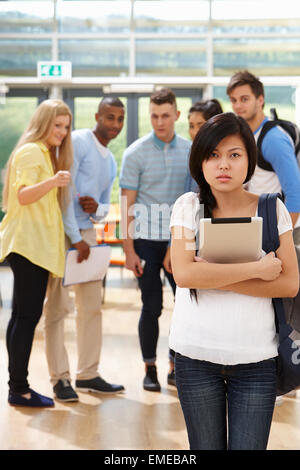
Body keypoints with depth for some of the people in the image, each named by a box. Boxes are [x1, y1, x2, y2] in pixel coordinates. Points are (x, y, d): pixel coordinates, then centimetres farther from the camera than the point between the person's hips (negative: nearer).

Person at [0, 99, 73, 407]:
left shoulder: (46, 153, 22)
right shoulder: (31, 152, -8)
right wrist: (53, 182, -35)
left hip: (35, 245, 10)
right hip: (30, 243, -10)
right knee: (27, 316, -11)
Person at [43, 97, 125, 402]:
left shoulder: (111, 161, 19)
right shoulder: (77, 142, -7)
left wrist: (97, 208, -3)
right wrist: (75, 239, -16)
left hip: (86, 232, 8)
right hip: (61, 231, -8)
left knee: (92, 305, 8)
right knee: (58, 306, -4)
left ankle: (88, 374, 17)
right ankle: (59, 378, 1)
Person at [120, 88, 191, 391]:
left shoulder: (190, 151, 6)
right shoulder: (136, 153, -3)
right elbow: (127, 204, -3)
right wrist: (129, 250, -8)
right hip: (147, 240, -3)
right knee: (152, 306, 1)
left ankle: (176, 366, 16)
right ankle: (150, 369, 14)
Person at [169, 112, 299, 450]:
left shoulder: (271, 208, 2)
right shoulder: (189, 206, 0)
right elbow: (183, 273, -16)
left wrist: (217, 278, -13)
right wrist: (257, 269, -14)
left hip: (256, 358, 0)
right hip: (196, 355, 0)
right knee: (206, 446, 9)